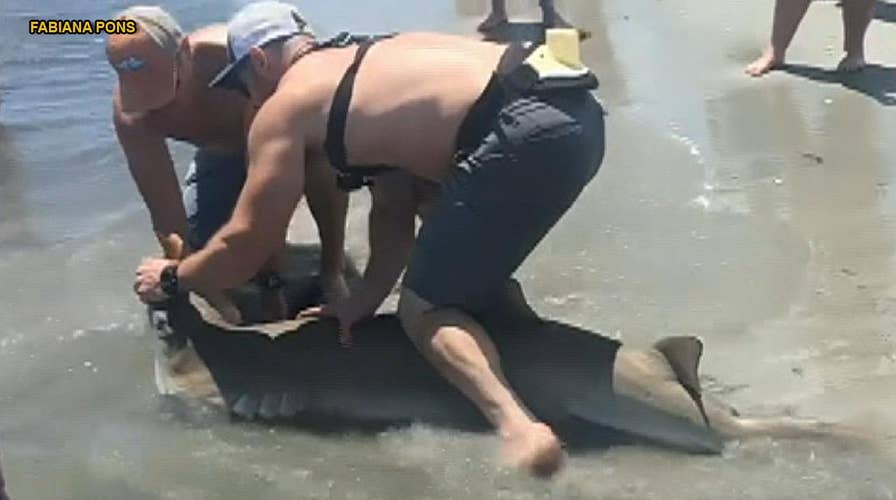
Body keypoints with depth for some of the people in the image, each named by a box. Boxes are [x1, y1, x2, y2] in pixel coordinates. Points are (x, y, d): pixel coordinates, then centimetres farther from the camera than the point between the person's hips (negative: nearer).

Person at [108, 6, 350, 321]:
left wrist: (271, 283, -43)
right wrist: (216, 300, -34)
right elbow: (167, 216, -32)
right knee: (195, 242, -6)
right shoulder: (128, 112, -33)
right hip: (221, 151, 3)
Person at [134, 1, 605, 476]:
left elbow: (247, 241, 12)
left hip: (523, 134, -9)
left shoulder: (282, 110, 7)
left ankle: (519, 428, -22)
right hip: (575, 110, 9)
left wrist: (172, 278, 28)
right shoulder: (367, 62, 30)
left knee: (424, 311, 1)